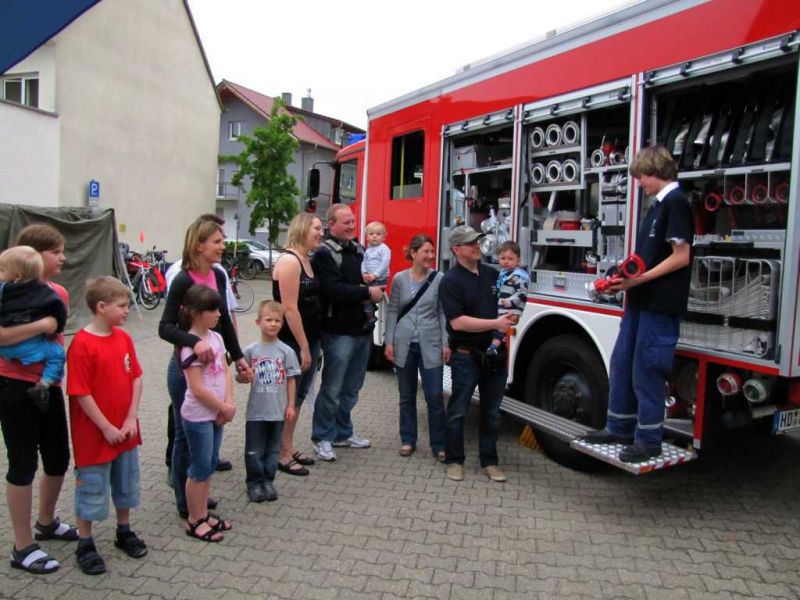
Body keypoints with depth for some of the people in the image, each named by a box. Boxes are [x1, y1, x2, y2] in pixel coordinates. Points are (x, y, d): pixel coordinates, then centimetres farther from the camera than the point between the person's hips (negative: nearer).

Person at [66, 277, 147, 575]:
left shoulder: (123, 338, 1)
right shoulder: (82, 344, -19)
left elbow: (136, 378, 3)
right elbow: (81, 393, -19)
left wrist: (131, 419, -5)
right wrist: (107, 428, -15)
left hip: (125, 431, 6)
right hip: (95, 434, -6)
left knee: (126, 482, 20)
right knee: (92, 488, 9)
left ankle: (124, 531, 38)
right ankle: (85, 544, 27)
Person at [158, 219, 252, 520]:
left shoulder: (218, 275, 3)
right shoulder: (182, 281, -17)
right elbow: (165, 327, -22)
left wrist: (238, 356, 14)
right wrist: (194, 342, -39)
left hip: (212, 365, 7)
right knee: (187, 434, 6)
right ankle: (185, 503, 22)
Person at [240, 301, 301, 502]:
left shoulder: (286, 351, -4)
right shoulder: (251, 350, -3)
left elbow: (291, 379, 1)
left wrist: (290, 405, -1)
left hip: (278, 410, 0)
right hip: (256, 410, 0)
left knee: (273, 449, 12)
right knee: (254, 451, 7)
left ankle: (268, 481, 26)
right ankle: (254, 483, 23)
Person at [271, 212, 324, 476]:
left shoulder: (306, 260, 12)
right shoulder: (289, 260, -15)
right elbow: (290, 308, -20)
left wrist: (313, 345, 11)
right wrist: (303, 347, -18)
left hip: (310, 339, 9)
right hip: (293, 342, -9)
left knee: (299, 395, 15)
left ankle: (289, 447, 28)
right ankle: (282, 455, 13)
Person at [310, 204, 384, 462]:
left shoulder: (358, 249, 15)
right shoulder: (325, 254, -10)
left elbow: (374, 277, 25)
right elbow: (334, 290, -22)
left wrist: (376, 285, 3)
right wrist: (367, 292, -16)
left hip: (362, 329, 8)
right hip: (339, 331, -8)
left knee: (351, 388, 17)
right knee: (332, 389, 0)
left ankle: (343, 433, 30)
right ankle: (322, 437, 15)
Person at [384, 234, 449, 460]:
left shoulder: (439, 279, -3)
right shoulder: (399, 279, 1)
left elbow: (443, 313, -2)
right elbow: (392, 311, 4)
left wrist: (446, 344, -6)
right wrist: (389, 342, 0)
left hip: (430, 346, -1)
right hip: (404, 345, 2)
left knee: (434, 397, -1)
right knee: (406, 396, 11)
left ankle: (439, 445, 11)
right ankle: (408, 440, 24)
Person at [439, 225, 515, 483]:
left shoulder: (492, 273, 8)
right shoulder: (450, 281, -10)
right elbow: (458, 322, -19)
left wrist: (510, 315, 2)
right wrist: (495, 323, -21)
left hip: (496, 355, 6)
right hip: (466, 356, -5)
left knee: (491, 411, 13)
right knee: (458, 411, 5)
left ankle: (489, 460, 26)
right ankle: (454, 460, 20)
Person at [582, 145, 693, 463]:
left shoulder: (675, 202, -11)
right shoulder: (658, 204, 17)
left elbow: (680, 257, -17)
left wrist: (639, 279, -20)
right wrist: (625, 278, 9)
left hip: (660, 304, -10)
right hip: (641, 300, 10)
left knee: (646, 370, -2)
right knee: (622, 363, 14)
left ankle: (649, 440, 11)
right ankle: (620, 428, 27)